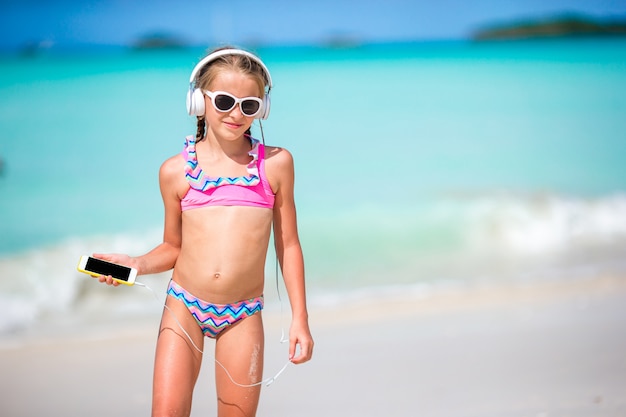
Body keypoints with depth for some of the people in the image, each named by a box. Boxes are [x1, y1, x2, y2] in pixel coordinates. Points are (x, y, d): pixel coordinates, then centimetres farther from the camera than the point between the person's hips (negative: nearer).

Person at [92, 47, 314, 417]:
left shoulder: (275, 164, 0)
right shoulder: (176, 171, 1)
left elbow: (288, 245, 5)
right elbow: (173, 248, 10)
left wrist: (300, 318, 4)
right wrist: (137, 264, -10)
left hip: (242, 315, 0)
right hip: (184, 305, 1)